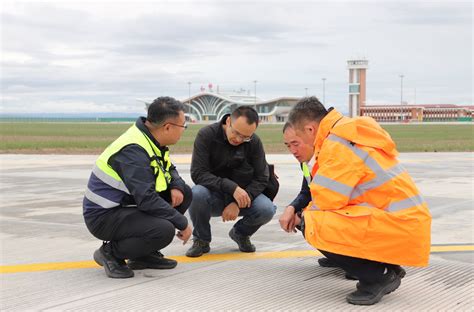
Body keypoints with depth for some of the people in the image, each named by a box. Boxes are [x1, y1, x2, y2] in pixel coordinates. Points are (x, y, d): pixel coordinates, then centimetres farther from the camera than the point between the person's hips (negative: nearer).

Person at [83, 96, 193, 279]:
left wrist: (177, 187, -5)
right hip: (104, 216, -10)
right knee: (164, 230, -31)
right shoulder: (134, 150, -26)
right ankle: (111, 252, -5)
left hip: (126, 205, 10)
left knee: (185, 193, 4)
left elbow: (170, 169, 19)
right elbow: (147, 199, -31)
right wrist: (182, 223, -21)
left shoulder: (152, 140, 3)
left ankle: (145, 254, 9)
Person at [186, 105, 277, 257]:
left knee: (267, 209, -27)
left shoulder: (255, 142, -8)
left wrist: (238, 203, -20)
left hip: (242, 195, 2)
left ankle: (241, 233, 8)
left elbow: (261, 179, -6)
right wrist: (231, 187, -33)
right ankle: (201, 240, -6)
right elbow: (198, 173, -22)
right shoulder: (206, 135, -16)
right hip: (213, 196, -2)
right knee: (196, 194, -36)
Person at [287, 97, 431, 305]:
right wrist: (307, 211, 20)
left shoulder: (337, 145, -17)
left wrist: (306, 216, 3)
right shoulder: (348, 134, 13)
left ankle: (378, 276, -5)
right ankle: (386, 268, 15)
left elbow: (326, 200, -17)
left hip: (400, 230, -10)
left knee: (314, 226, -20)